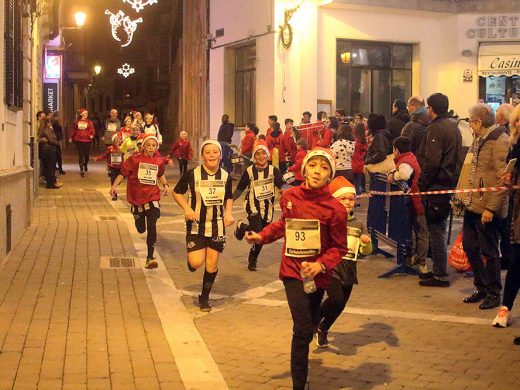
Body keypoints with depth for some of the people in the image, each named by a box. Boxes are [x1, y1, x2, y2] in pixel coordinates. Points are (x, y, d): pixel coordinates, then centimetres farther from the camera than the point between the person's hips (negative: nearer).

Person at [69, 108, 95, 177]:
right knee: (80, 155, -2)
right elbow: (73, 130, 8)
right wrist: (71, 138, 3)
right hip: (79, 141, 0)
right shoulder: (76, 122, 5)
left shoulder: (89, 122, 3)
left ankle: (85, 165, 38)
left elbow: (92, 130, -3)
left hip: (87, 141, 0)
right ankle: (81, 170, 0)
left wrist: (92, 135, -21)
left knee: (87, 155, 8)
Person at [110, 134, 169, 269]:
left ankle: (150, 258, -8)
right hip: (136, 197, 0)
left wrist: (165, 185, 6)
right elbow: (123, 173, -7)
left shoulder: (159, 161, 3)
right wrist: (115, 185, -19)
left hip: (152, 198, 0)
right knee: (141, 229, 16)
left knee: (152, 227, -15)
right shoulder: (135, 159, -7)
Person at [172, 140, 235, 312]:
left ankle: (204, 298, 26)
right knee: (196, 263, -13)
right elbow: (177, 192, 0)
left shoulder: (225, 176, -1)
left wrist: (228, 213, -3)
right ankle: (191, 260, 26)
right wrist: (187, 209, -15)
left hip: (217, 226, 3)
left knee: (212, 264, 5)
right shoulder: (192, 174, -11)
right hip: (196, 225, -2)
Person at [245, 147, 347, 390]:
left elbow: (339, 248, -7)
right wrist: (261, 237, 6)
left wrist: (321, 265, -23)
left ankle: (301, 370, 43)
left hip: (317, 275, 0)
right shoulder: (289, 196, -5)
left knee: (307, 329, 16)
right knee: (303, 329, -15)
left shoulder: (335, 209, -15)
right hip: (292, 270, 0)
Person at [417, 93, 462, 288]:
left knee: (436, 230, -4)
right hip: (451, 182, 9)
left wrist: (422, 184, -15)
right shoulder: (453, 127, 14)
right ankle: (439, 270, 24)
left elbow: (431, 162, -21)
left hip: (437, 184, -9)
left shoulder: (435, 129, -15)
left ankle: (440, 275, 0)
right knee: (439, 227, 17)